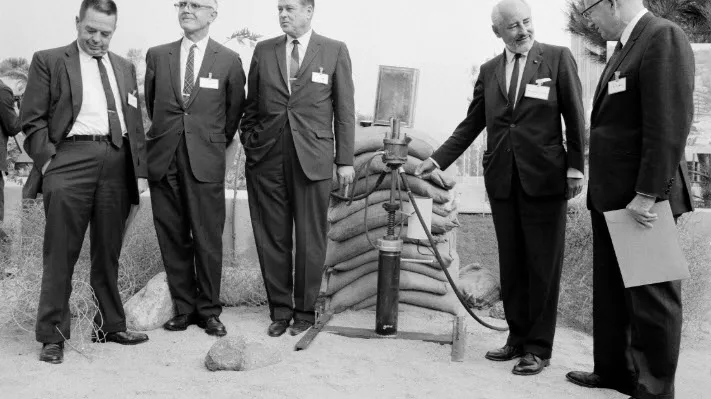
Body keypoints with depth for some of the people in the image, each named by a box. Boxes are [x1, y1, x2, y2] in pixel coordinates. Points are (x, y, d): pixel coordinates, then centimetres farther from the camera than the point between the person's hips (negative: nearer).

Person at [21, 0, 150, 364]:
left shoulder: (125, 68, 20)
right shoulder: (48, 61, 8)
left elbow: (135, 122, 18)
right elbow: (33, 119, 2)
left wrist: (140, 169, 10)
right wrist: (47, 159, -10)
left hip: (117, 162, 4)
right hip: (70, 159, -4)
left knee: (108, 253, 10)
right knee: (60, 253, -3)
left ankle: (110, 325, 20)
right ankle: (52, 334, 5)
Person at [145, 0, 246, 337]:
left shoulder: (229, 61, 4)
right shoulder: (157, 56, 10)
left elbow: (235, 111, 13)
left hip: (206, 163, -2)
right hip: (164, 160, 3)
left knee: (208, 240, 0)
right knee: (172, 239, 6)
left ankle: (209, 311, 13)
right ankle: (183, 308, 18)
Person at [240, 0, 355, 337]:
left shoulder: (335, 52, 4)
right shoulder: (263, 51, 11)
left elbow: (344, 110, 4)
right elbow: (251, 107, 14)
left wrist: (345, 160, 1)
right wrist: (248, 148, 8)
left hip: (312, 159, -2)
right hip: (267, 158, 2)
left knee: (310, 241, 3)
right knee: (272, 239, 6)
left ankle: (305, 311, 18)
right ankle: (280, 310, 19)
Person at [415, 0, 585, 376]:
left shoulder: (558, 57, 0)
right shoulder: (489, 70, 10)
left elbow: (574, 117, -2)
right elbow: (471, 124, 11)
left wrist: (575, 167, -8)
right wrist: (438, 159, 3)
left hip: (544, 177, -4)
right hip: (502, 179, 4)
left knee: (543, 265, 2)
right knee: (511, 265, 10)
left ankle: (538, 347, 11)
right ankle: (517, 338, 21)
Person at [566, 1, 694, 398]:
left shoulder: (664, 38, -13)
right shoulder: (626, 47, 16)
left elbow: (669, 124, -20)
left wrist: (647, 194, -22)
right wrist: (603, 189, 13)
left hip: (641, 199, -9)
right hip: (613, 196, 9)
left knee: (652, 296, 3)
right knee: (612, 292, 16)